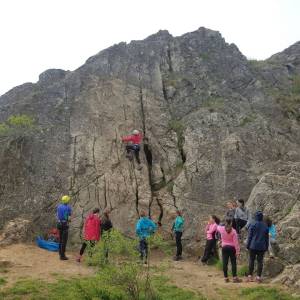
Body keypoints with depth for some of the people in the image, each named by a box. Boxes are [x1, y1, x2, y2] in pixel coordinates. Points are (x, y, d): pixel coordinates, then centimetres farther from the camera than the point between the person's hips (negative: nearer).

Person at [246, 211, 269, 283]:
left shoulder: (253, 225, -7)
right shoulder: (265, 226, 4)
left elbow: (249, 236, -5)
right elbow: (267, 238, 9)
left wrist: (248, 245, 3)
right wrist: (266, 247, 16)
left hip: (253, 246, -2)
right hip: (262, 247, 2)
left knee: (251, 260, 6)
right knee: (260, 261, 5)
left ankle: (250, 276, 8)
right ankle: (258, 277, 5)